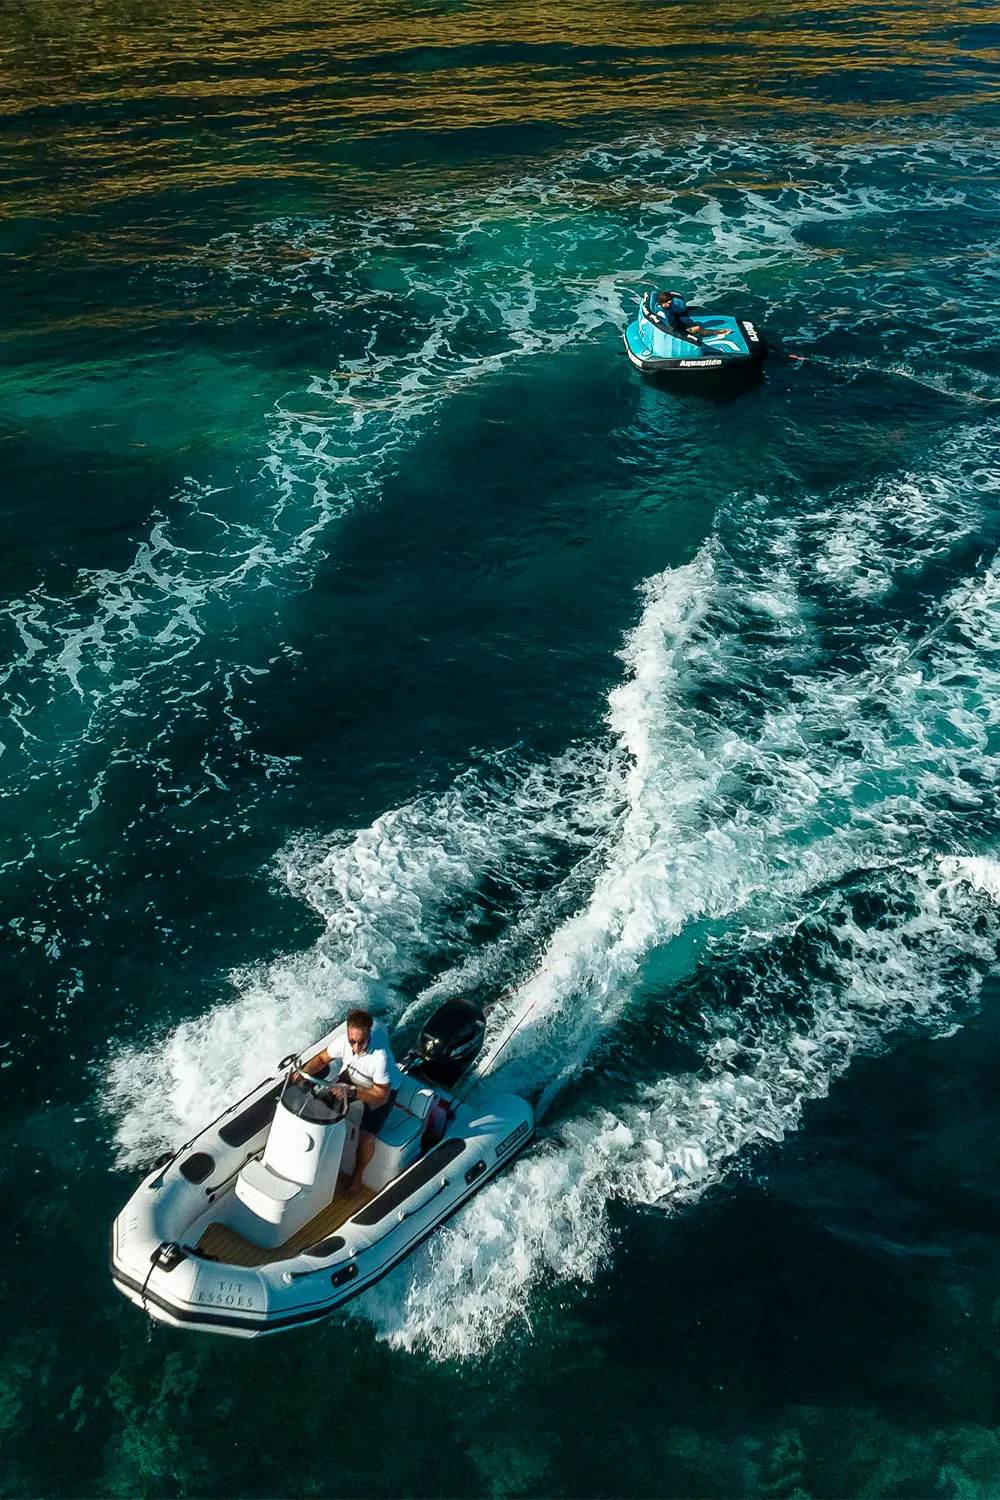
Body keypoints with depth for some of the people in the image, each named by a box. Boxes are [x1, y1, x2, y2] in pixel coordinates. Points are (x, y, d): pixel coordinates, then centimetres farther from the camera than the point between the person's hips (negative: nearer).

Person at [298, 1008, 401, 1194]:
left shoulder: (381, 1057, -42)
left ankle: (358, 1175, 11)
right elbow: (321, 1059, -8)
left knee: (366, 1136, -18)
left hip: (382, 1089, -5)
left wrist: (351, 1091, -46)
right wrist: (303, 1073, -27)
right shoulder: (345, 1041, -28)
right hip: (352, 1078, 5)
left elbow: (381, 1096, -35)